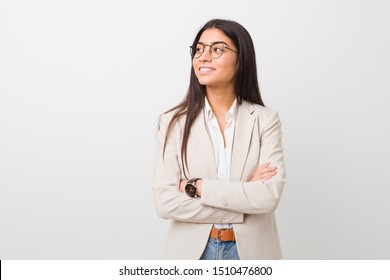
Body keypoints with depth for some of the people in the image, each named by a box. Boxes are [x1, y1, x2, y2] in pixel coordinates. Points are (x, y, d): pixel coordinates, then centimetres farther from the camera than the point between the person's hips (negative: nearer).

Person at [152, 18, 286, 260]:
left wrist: (197, 187, -18)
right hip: (193, 250, 0)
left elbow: (270, 195, -17)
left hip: (251, 249, 0)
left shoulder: (266, 120, -6)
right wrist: (246, 198, -17)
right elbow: (165, 202, -14)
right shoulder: (173, 123, -7)